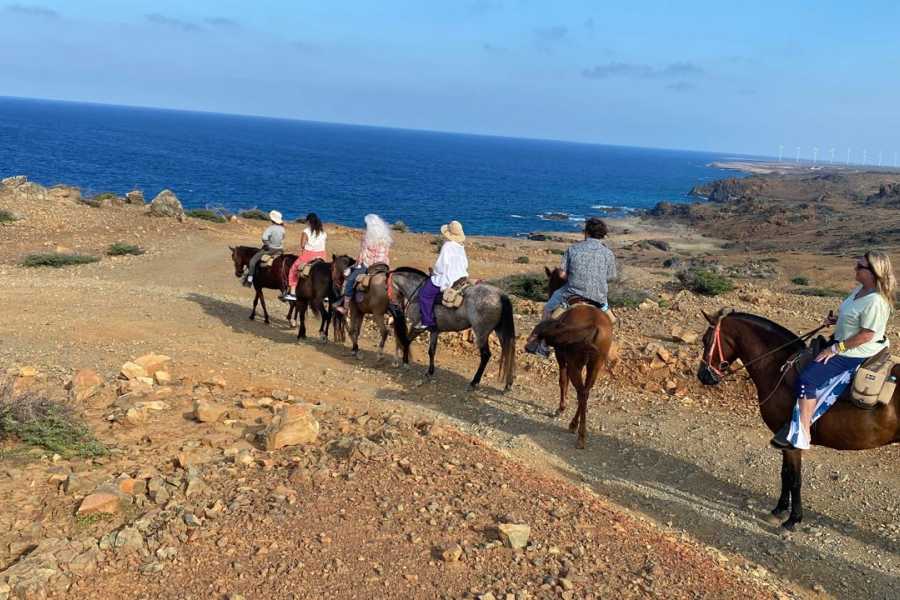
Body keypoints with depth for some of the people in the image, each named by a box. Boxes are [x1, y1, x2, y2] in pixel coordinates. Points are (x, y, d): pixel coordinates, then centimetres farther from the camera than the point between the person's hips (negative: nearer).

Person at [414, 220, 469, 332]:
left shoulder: (447, 246, -18)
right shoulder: (461, 247, 8)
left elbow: (441, 266, -16)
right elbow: (465, 265, 16)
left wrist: (434, 272, 2)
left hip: (448, 279, -10)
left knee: (424, 293, -4)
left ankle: (427, 321, -4)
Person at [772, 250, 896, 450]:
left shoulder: (875, 301, -27)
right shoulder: (861, 289, 4)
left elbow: (866, 335, -27)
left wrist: (835, 349, -22)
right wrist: (836, 320, 3)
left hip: (854, 354, -11)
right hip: (844, 345, 11)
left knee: (807, 379, -18)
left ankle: (801, 435, -12)